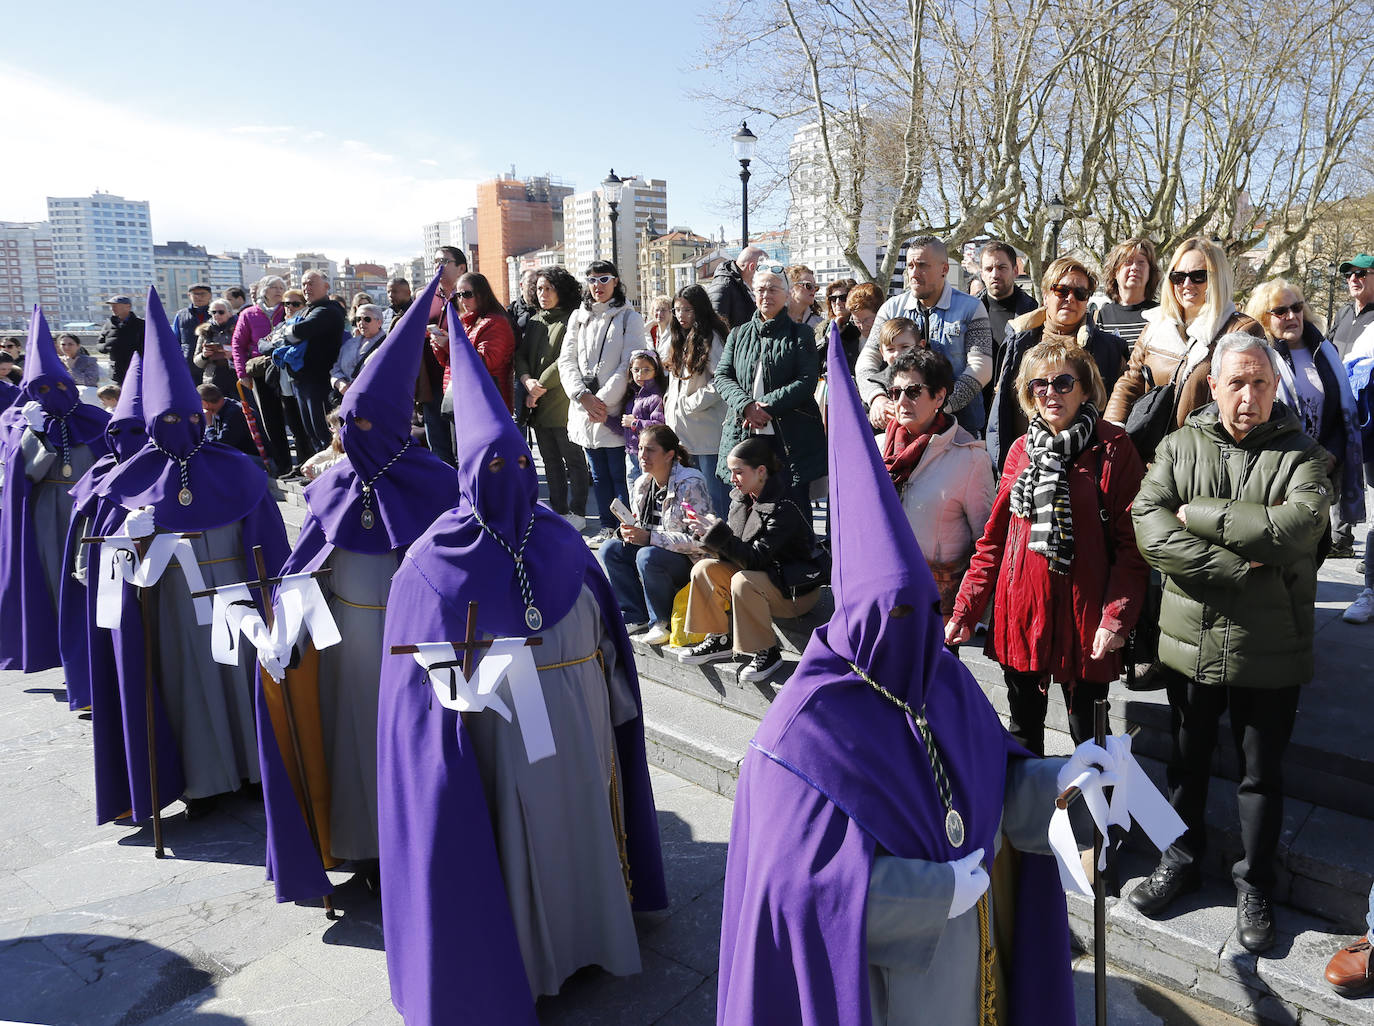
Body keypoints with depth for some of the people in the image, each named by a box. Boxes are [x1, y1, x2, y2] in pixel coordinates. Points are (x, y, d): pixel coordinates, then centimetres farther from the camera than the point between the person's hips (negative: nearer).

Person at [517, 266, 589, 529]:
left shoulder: (572, 320, -6)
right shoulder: (534, 322, 17)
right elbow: (521, 356, 10)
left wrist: (541, 387, -13)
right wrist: (527, 381, -9)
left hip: (564, 404, -7)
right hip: (539, 406, 7)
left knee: (573, 460, 1)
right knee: (551, 461, 13)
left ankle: (577, 513, 9)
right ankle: (559, 511, 22)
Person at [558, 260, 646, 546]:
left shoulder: (629, 317, 0)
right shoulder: (578, 317, 14)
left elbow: (629, 365, -8)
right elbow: (566, 361, 6)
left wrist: (603, 400, -14)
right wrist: (584, 397, -8)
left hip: (614, 410, -5)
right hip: (584, 409, 5)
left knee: (620, 474, -4)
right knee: (599, 475, 13)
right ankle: (608, 527, 23)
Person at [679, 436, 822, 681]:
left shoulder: (784, 508, -22)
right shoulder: (740, 499, 3)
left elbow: (756, 559, -28)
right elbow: (732, 554, 4)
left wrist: (718, 533, -32)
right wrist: (709, 535, -15)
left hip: (794, 589, -8)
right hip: (757, 576, 8)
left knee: (743, 581, -33)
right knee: (704, 569, -9)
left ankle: (767, 653, -17)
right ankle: (718, 640, 3)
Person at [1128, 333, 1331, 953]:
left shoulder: (1301, 455, -3)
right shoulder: (1180, 447, 1)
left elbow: (1295, 526, -23)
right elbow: (1148, 525, -14)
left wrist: (1198, 513, -17)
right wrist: (1236, 566, -21)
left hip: (1270, 647, -1)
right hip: (1192, 639, 2)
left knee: (1262, 773, 13)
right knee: (1187, 761, 18)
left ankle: (1255, 884, 33)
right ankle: (1181, 859, 39)